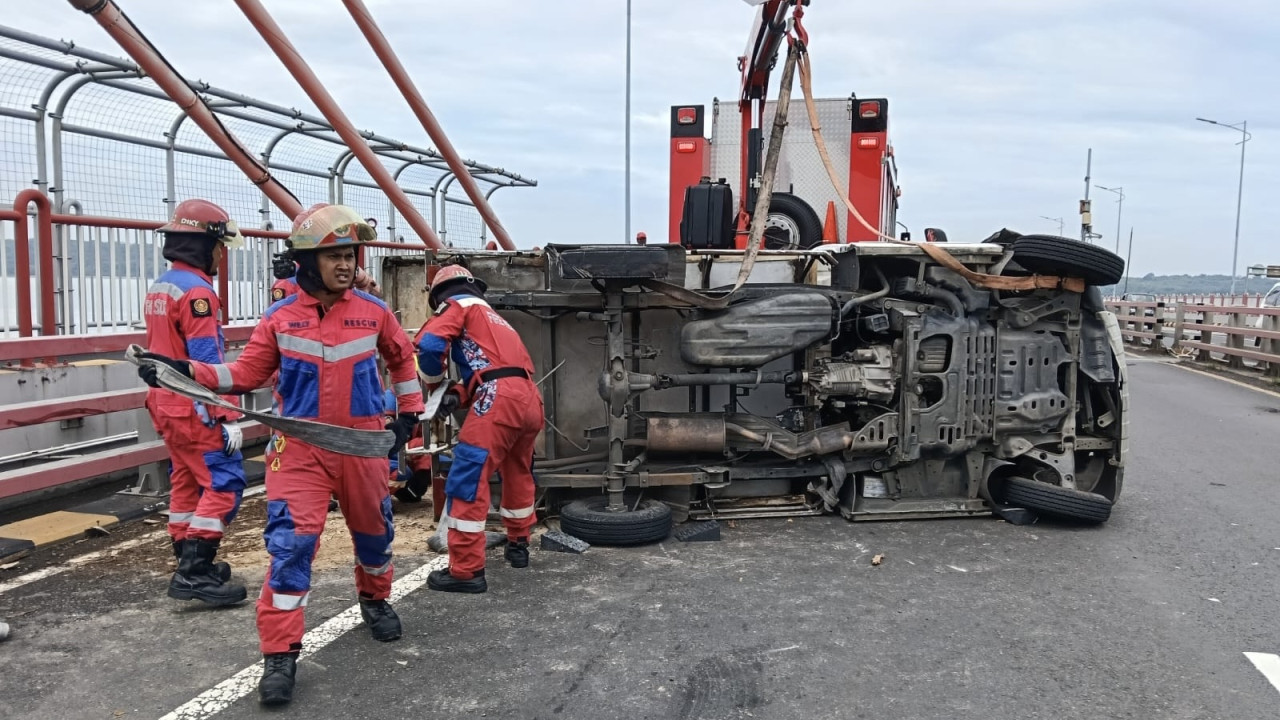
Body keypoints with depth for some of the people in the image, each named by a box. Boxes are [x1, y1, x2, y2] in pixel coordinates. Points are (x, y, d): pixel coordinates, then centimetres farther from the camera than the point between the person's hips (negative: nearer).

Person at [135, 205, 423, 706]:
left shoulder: (373, 312, -2)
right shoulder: (279, 318, -3)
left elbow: (402, 358, 14)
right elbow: (245, 375, 1)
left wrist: (408, 412, 13)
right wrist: (185, 370, -10)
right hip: (299, 445, -2)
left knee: (373, 528, 16)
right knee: (291, 542, -11)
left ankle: (374, 600, 46)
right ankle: (279, 655, -3)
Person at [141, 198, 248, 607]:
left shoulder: (159, 288, 13)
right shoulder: (196, 290, -17)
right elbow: (208, 362, -22)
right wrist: (228, 416, -20)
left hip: (167, 404, 10)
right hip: (196, 409, -10)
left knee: (185, 482, 15)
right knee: (224, 482, -8)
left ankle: (189, 566, 23)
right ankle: (196, 571, -9)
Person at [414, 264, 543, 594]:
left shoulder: (459, 306, 11)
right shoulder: (492, 316, 34)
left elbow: (429, 344, -5)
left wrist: (434, 383, 13)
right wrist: (458, 395, 12)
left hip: (500, 400, -9)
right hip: (530, 399, 9)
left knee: (467, 479, -5)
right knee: (518, 474, 26)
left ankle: (466, 570, -5)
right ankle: (518, 545, 40)